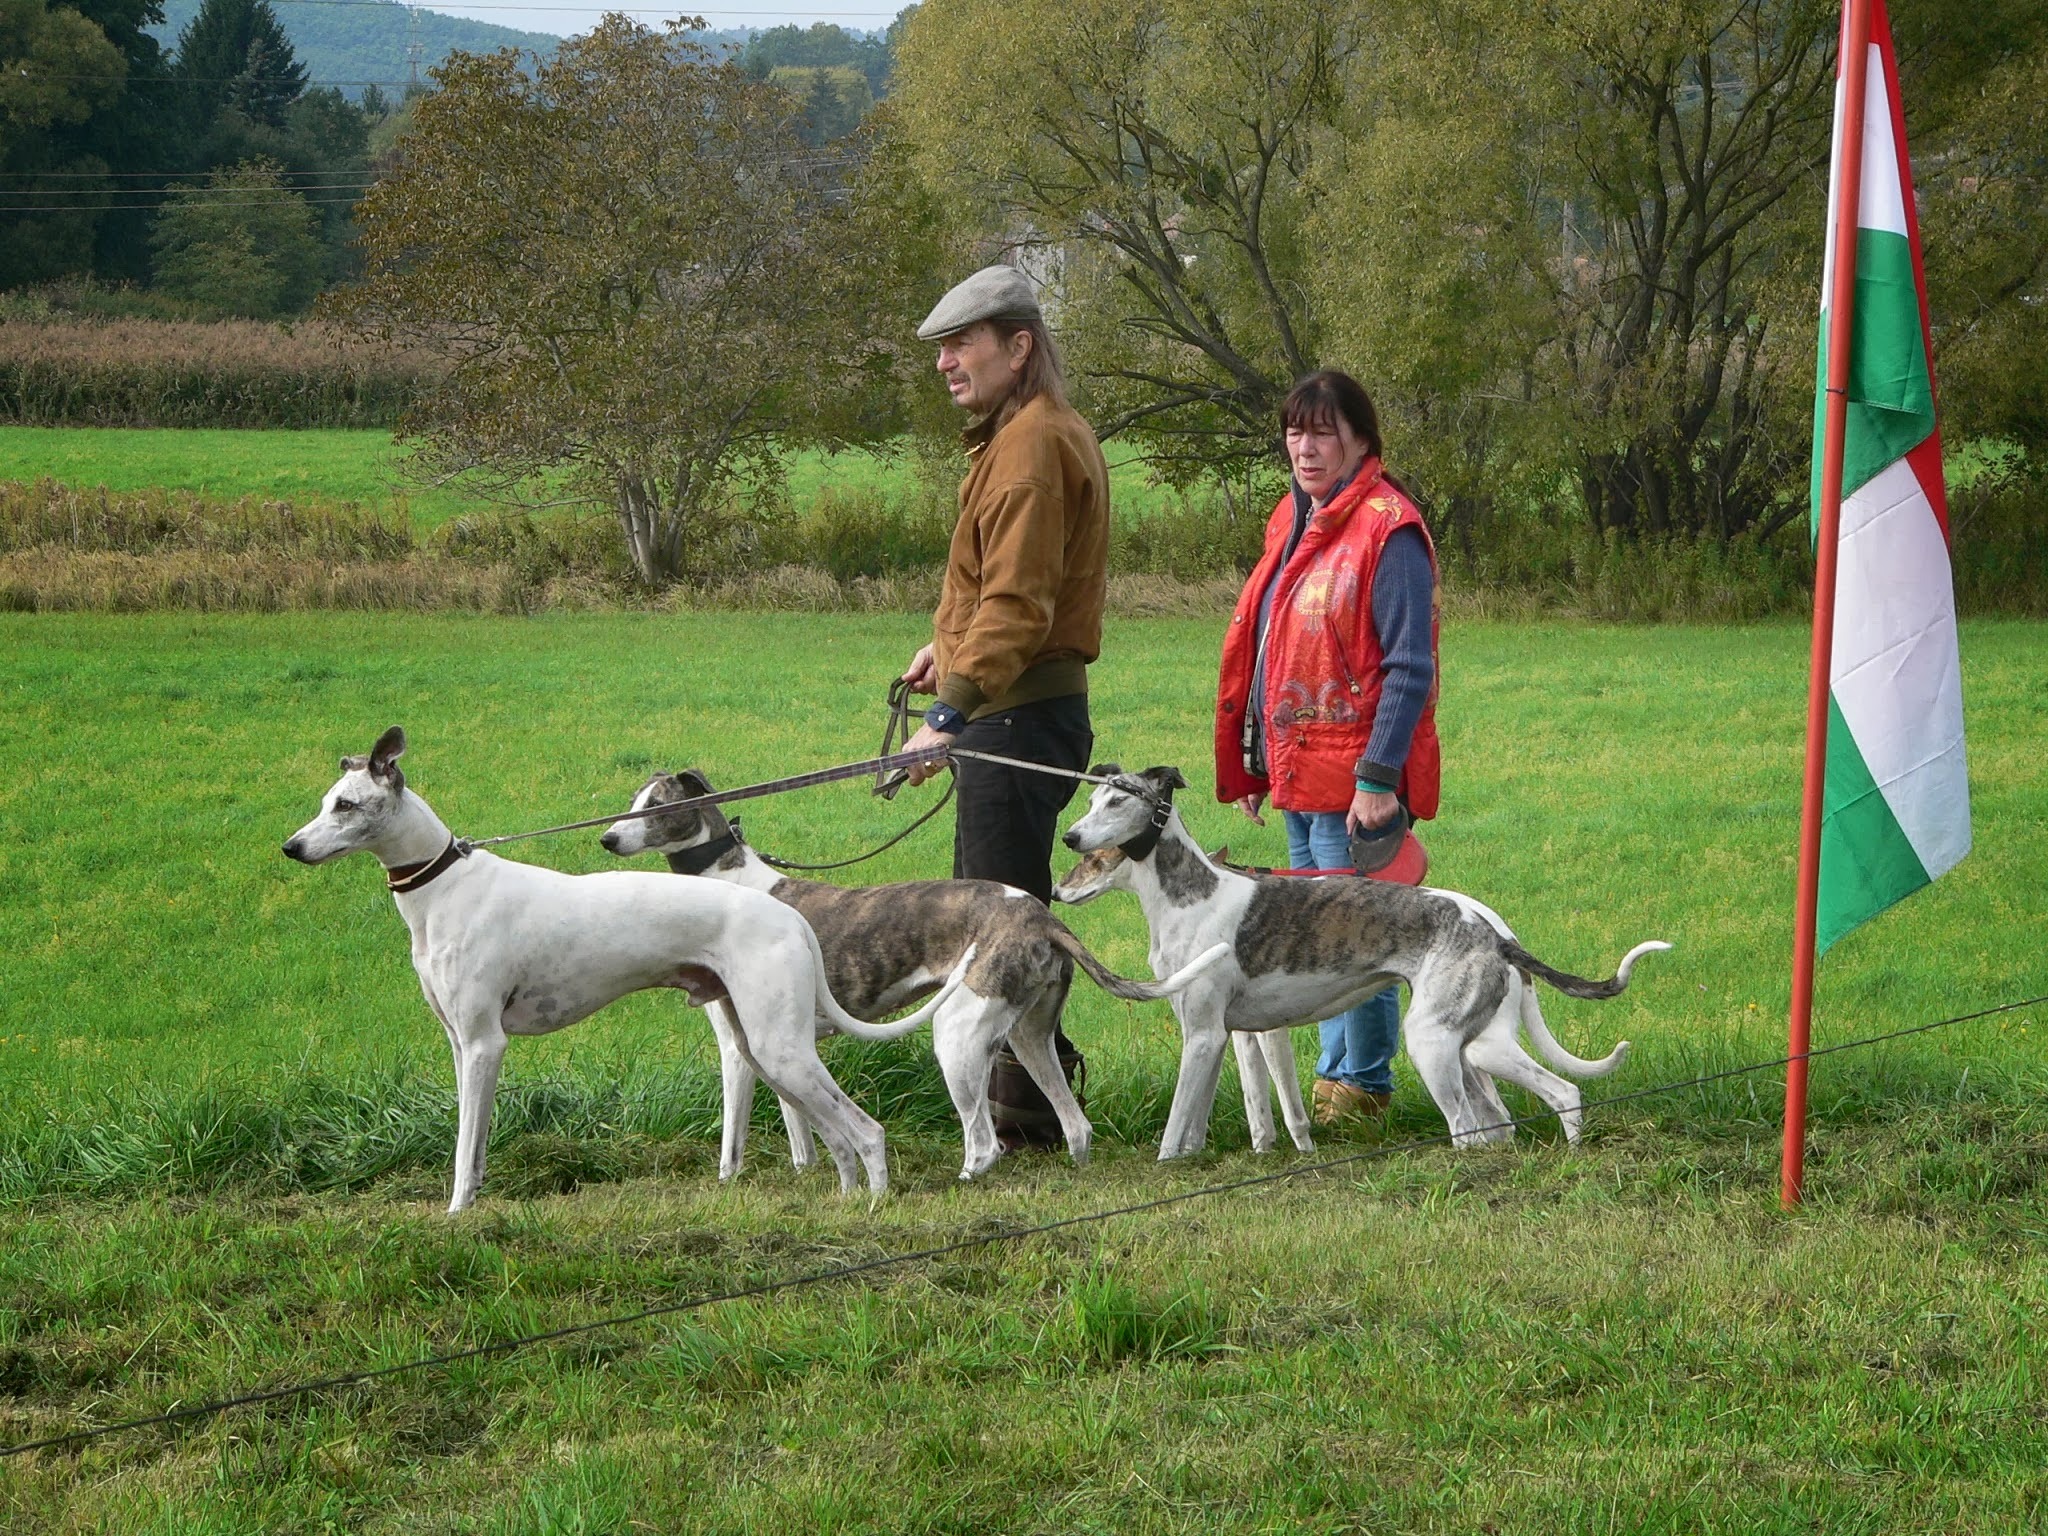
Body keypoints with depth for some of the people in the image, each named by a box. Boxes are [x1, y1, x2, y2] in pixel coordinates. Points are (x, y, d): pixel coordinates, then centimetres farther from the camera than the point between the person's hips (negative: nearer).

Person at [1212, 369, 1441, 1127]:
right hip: (1297, 774, 9)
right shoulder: (1295, 520, 14)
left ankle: (1363, 1083, 6)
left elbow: (1409, 666, -17)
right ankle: (1336, 1069, 23)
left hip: (1356, 780, -9)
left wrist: (1379, 775, -21)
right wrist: (1251, 764, 17)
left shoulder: (1387, 529, -13)